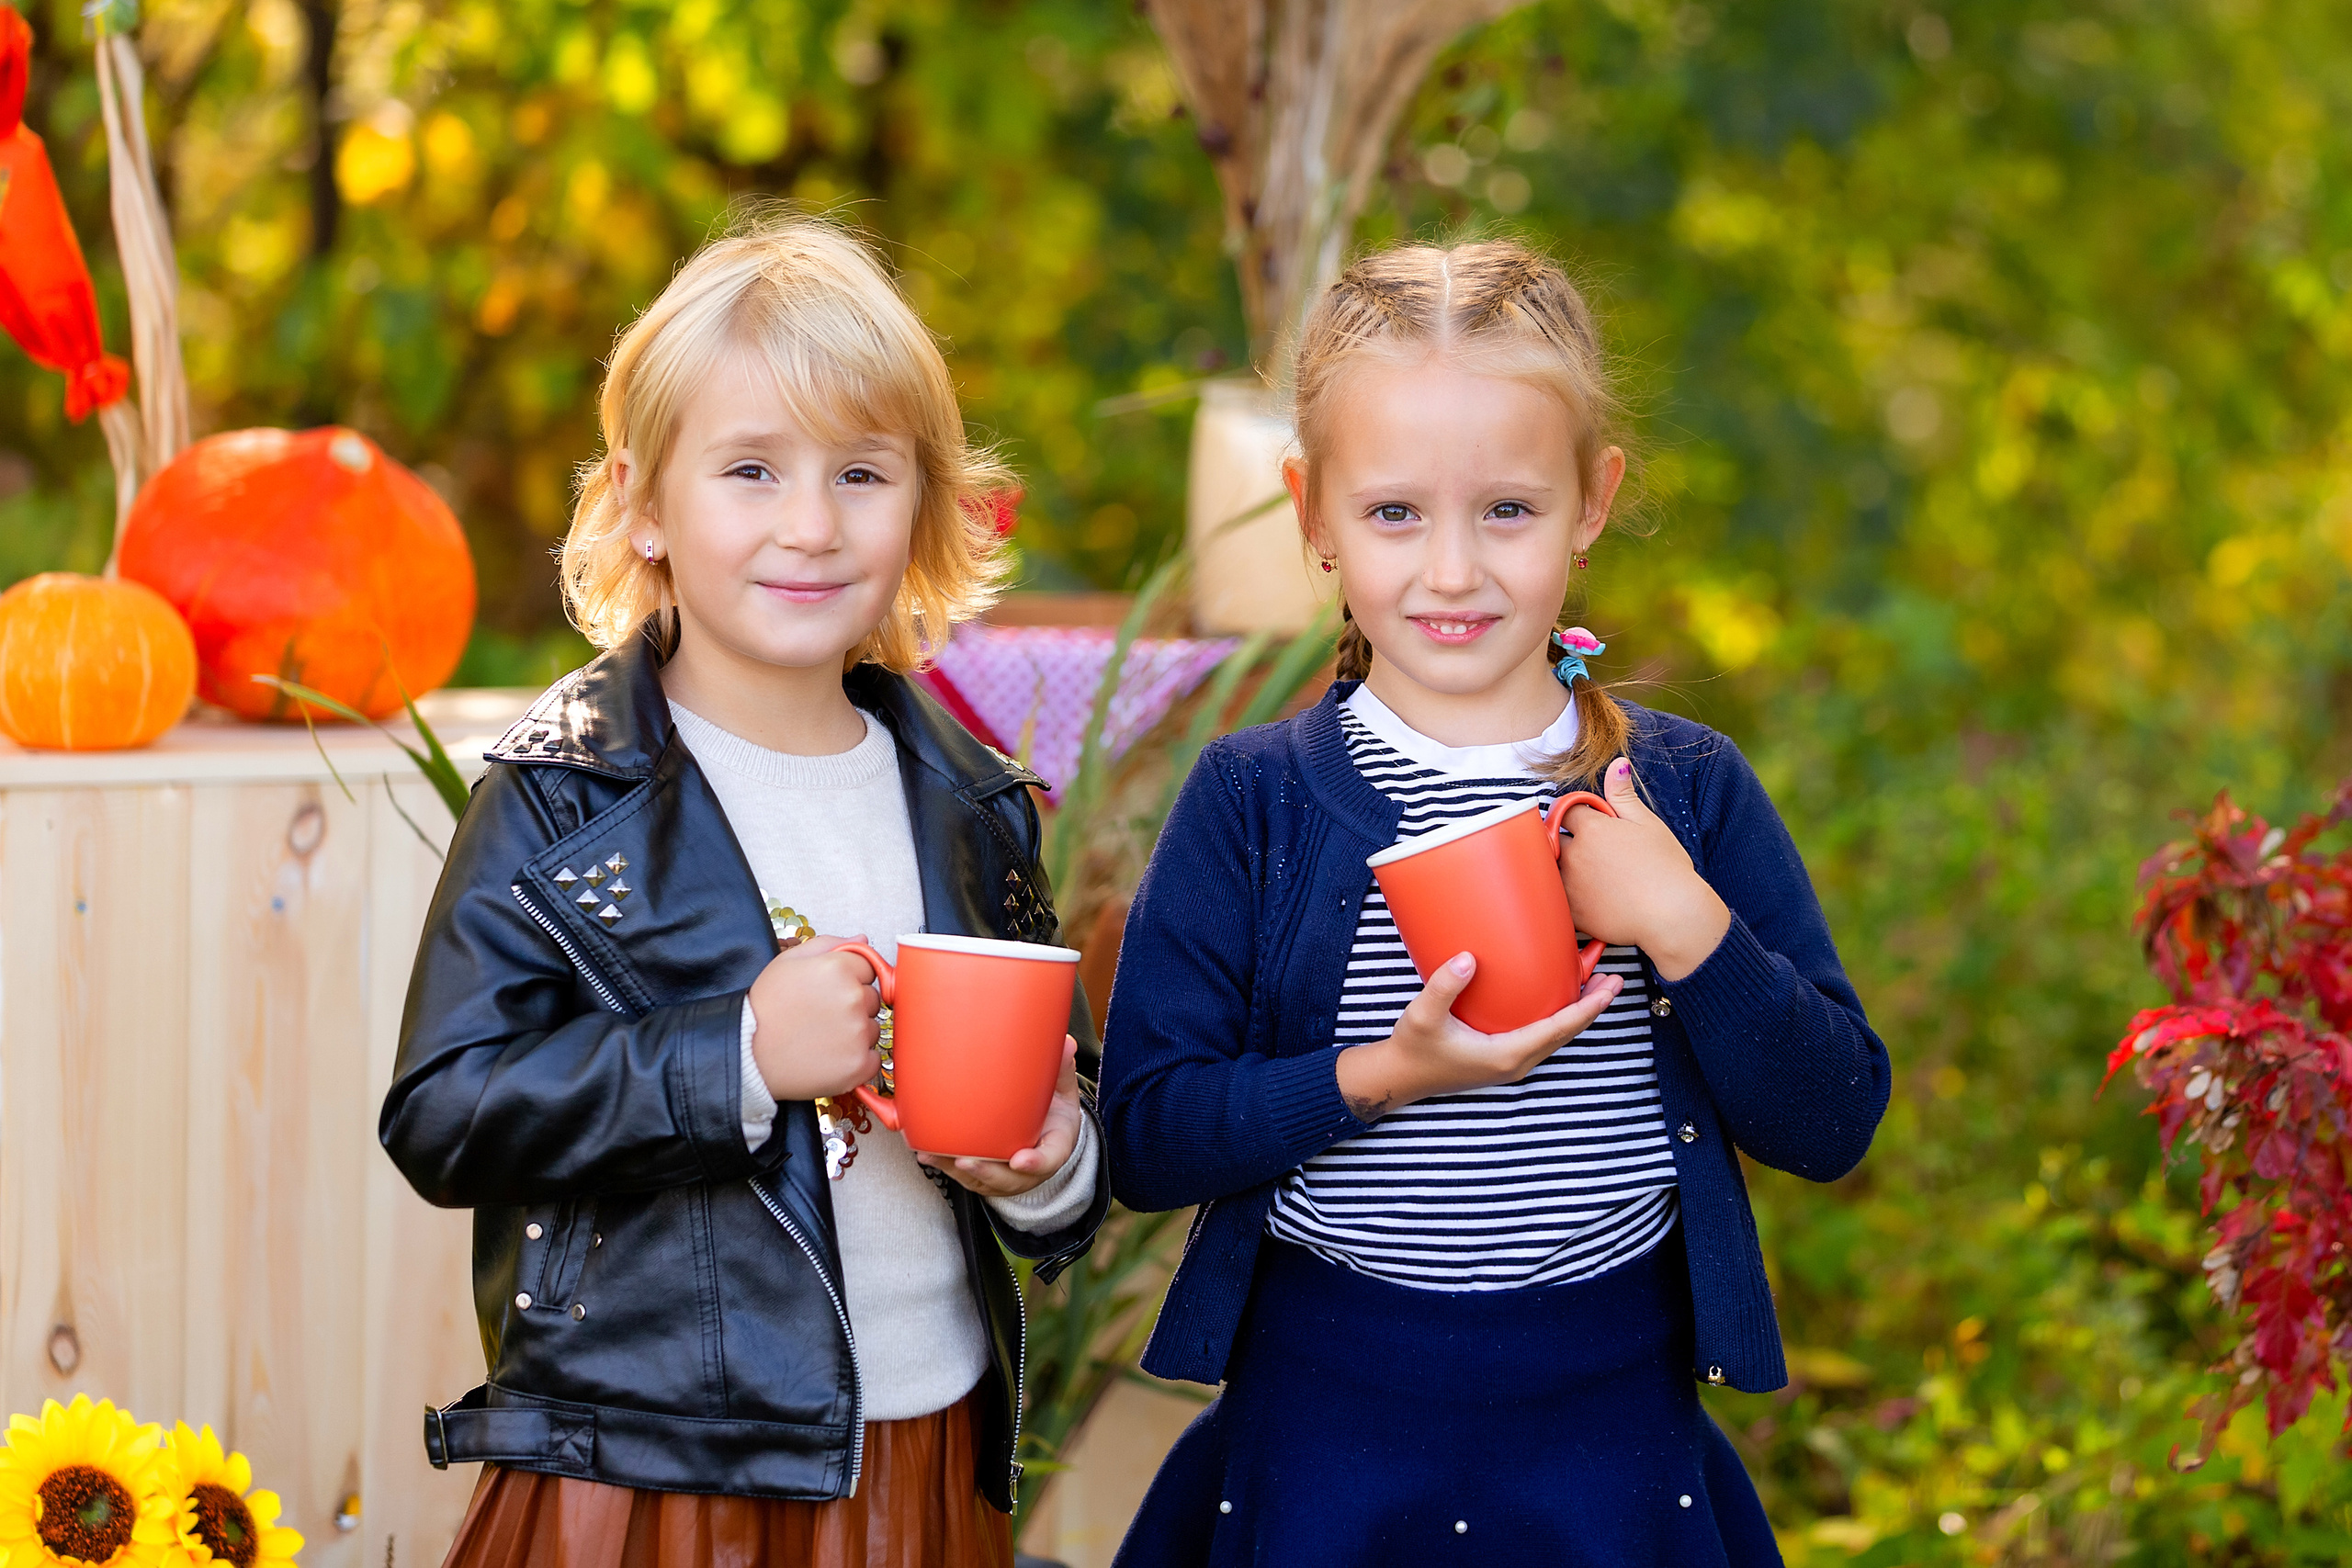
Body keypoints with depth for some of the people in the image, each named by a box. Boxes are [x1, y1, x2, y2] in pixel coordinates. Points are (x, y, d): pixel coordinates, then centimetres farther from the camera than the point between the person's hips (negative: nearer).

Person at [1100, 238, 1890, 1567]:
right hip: (1325, 1435, -1)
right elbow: (1145, 1136, -8)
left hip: (1614, 1432, 1)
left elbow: (1833, 1124, -3)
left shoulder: (1687, 793, 0)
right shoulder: (1254, 801, -4)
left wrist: (1687, 929, -17)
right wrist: (1376, 1079, -22)